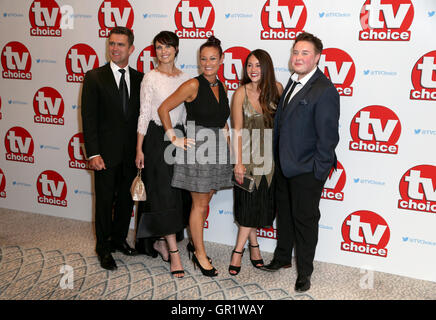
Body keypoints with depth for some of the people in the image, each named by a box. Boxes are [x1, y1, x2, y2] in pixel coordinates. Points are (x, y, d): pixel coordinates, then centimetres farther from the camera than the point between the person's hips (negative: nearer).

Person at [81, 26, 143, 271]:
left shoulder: (140, 79, 6)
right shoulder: (95, 77, -3)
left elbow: (143, 114, 8)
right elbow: (89, 118, -7)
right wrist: (93, 153, -13)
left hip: (131, 153, 3)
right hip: (106, 152, -3)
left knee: (127, 200, 14)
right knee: (105, 202, 6)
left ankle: (119, 239, 34)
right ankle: (104, 248, 22)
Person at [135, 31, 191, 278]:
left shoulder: (185, 78, 9)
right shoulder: (150, 78, -4)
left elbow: (186, 113, 13)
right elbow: (144, 114, -6)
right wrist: (139, 148, -9)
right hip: (156, 138, -5)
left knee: (178, 192, 9)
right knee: (164, 194, -5)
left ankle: (162, 241, 28)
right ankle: (174, 253, -3)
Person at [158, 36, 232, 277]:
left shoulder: (221, 87, 10)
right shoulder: (193, 85, -10)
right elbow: (163, 109, -10)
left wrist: (226, 136, 11)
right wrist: (175, 139, -10)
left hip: (216, 150, 6)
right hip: (196, 148, -6)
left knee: (204, 202, 14)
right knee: (199, 204, 2)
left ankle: (196, 246, 29)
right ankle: (200, 254, 15)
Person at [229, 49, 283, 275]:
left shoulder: (276, 88, 0)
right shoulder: (241, 93, -7)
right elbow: (237, 129, -8)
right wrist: (238, 162, -13)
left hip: (270, 156, 3)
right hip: (248, 154, -3)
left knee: (261, 204, 6)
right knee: (249, 203, 1)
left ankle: (238, 250, 20)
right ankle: (253, 245, 22)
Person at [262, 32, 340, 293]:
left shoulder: (324, 91, -20)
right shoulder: (294, 82, 8)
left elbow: (328, 136, -19)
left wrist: (319, 171, -17)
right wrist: (279, 159, 12)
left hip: (307, 171, -8)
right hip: (284, 165, 8)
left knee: (305, 220, 7)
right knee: (284, 213, 22)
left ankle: (304, 272, 26)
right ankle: (283, 257, 43)